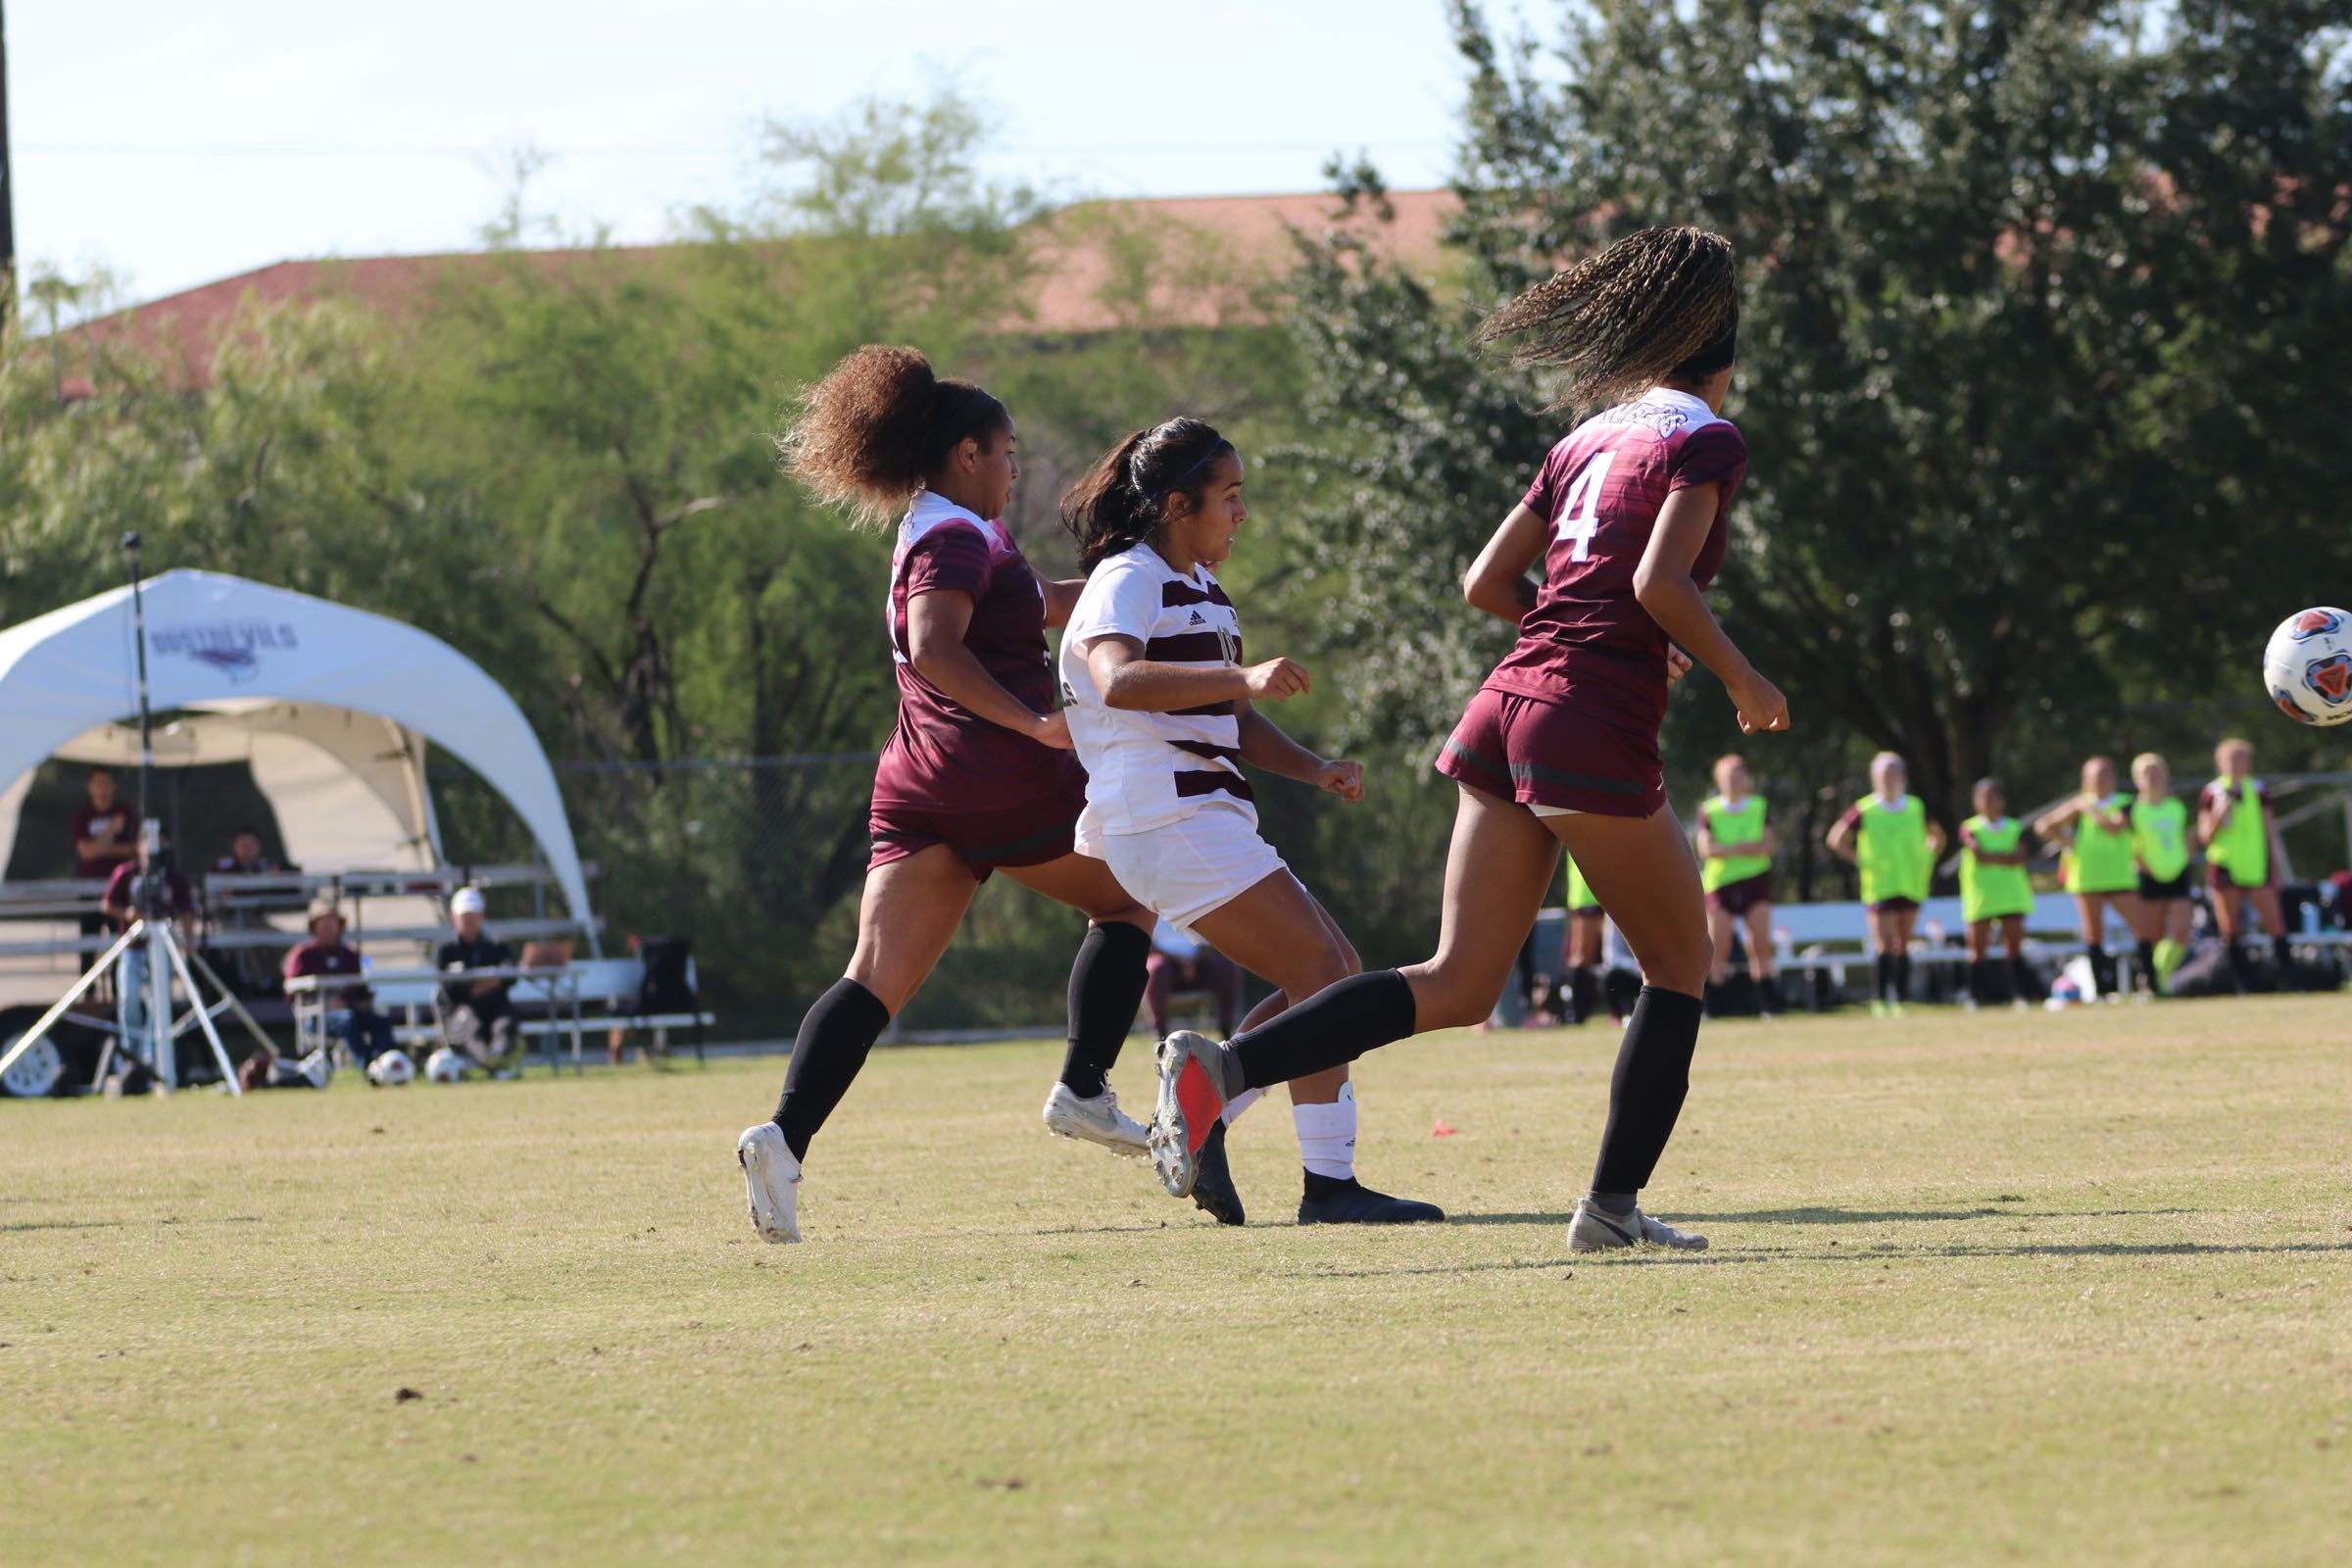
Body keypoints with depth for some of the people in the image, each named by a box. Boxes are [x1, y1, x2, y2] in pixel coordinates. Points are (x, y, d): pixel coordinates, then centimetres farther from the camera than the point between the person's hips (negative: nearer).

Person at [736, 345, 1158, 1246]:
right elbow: (935, 649, -25)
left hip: (920, 791, 8)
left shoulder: (941, 538, 22)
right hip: (1004, 782, -8)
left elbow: (1041, 604, 36)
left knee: (876, 980, -6)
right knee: (1125, 899, 17)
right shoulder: (956, 540, -8)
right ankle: (1084, 1089, 10)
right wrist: (1033, 722, -26)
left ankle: (785, 1137, -26)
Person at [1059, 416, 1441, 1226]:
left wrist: (1316, 769, 10)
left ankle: (1200, 1123, 6)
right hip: (1165, 818, -10)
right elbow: (1119, 680, -31)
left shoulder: (1198, 588, 21)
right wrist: (1245, 676, -41)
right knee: (1322, 972, -14)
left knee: (1335, 972, 7)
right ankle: (1328, 1185, -15)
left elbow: (1235, 722, 27)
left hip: (1205, 818, 10)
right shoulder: (1128, 581, -10)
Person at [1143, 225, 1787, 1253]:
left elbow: (1486, 584, 19)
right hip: (1596, 731, -7)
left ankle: (1223, 1064, -12)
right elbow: (1661, 583, -17)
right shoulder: (1705, 440, -3)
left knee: (1457, 986, 4)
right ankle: (1613, 1203, 8)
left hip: (1510, 705, 7)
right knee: (1679, 966, 12)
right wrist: (1741, 679, -4)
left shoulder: (1587, 442, 19)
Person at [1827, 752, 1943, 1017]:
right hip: (1879, 887, -3)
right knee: (1885, 945, -13)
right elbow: (1836, 839, 3)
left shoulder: (1916, 808, 7)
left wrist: (1927, 862, 7)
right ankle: (1880, 1000, -9)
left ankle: (1901, 1000, 11)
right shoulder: (1864, 811, -3)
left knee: (1903, 946, 6)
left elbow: (1937, 837, 21)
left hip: (1911, 886, 3)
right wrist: (1861, 861, -5)